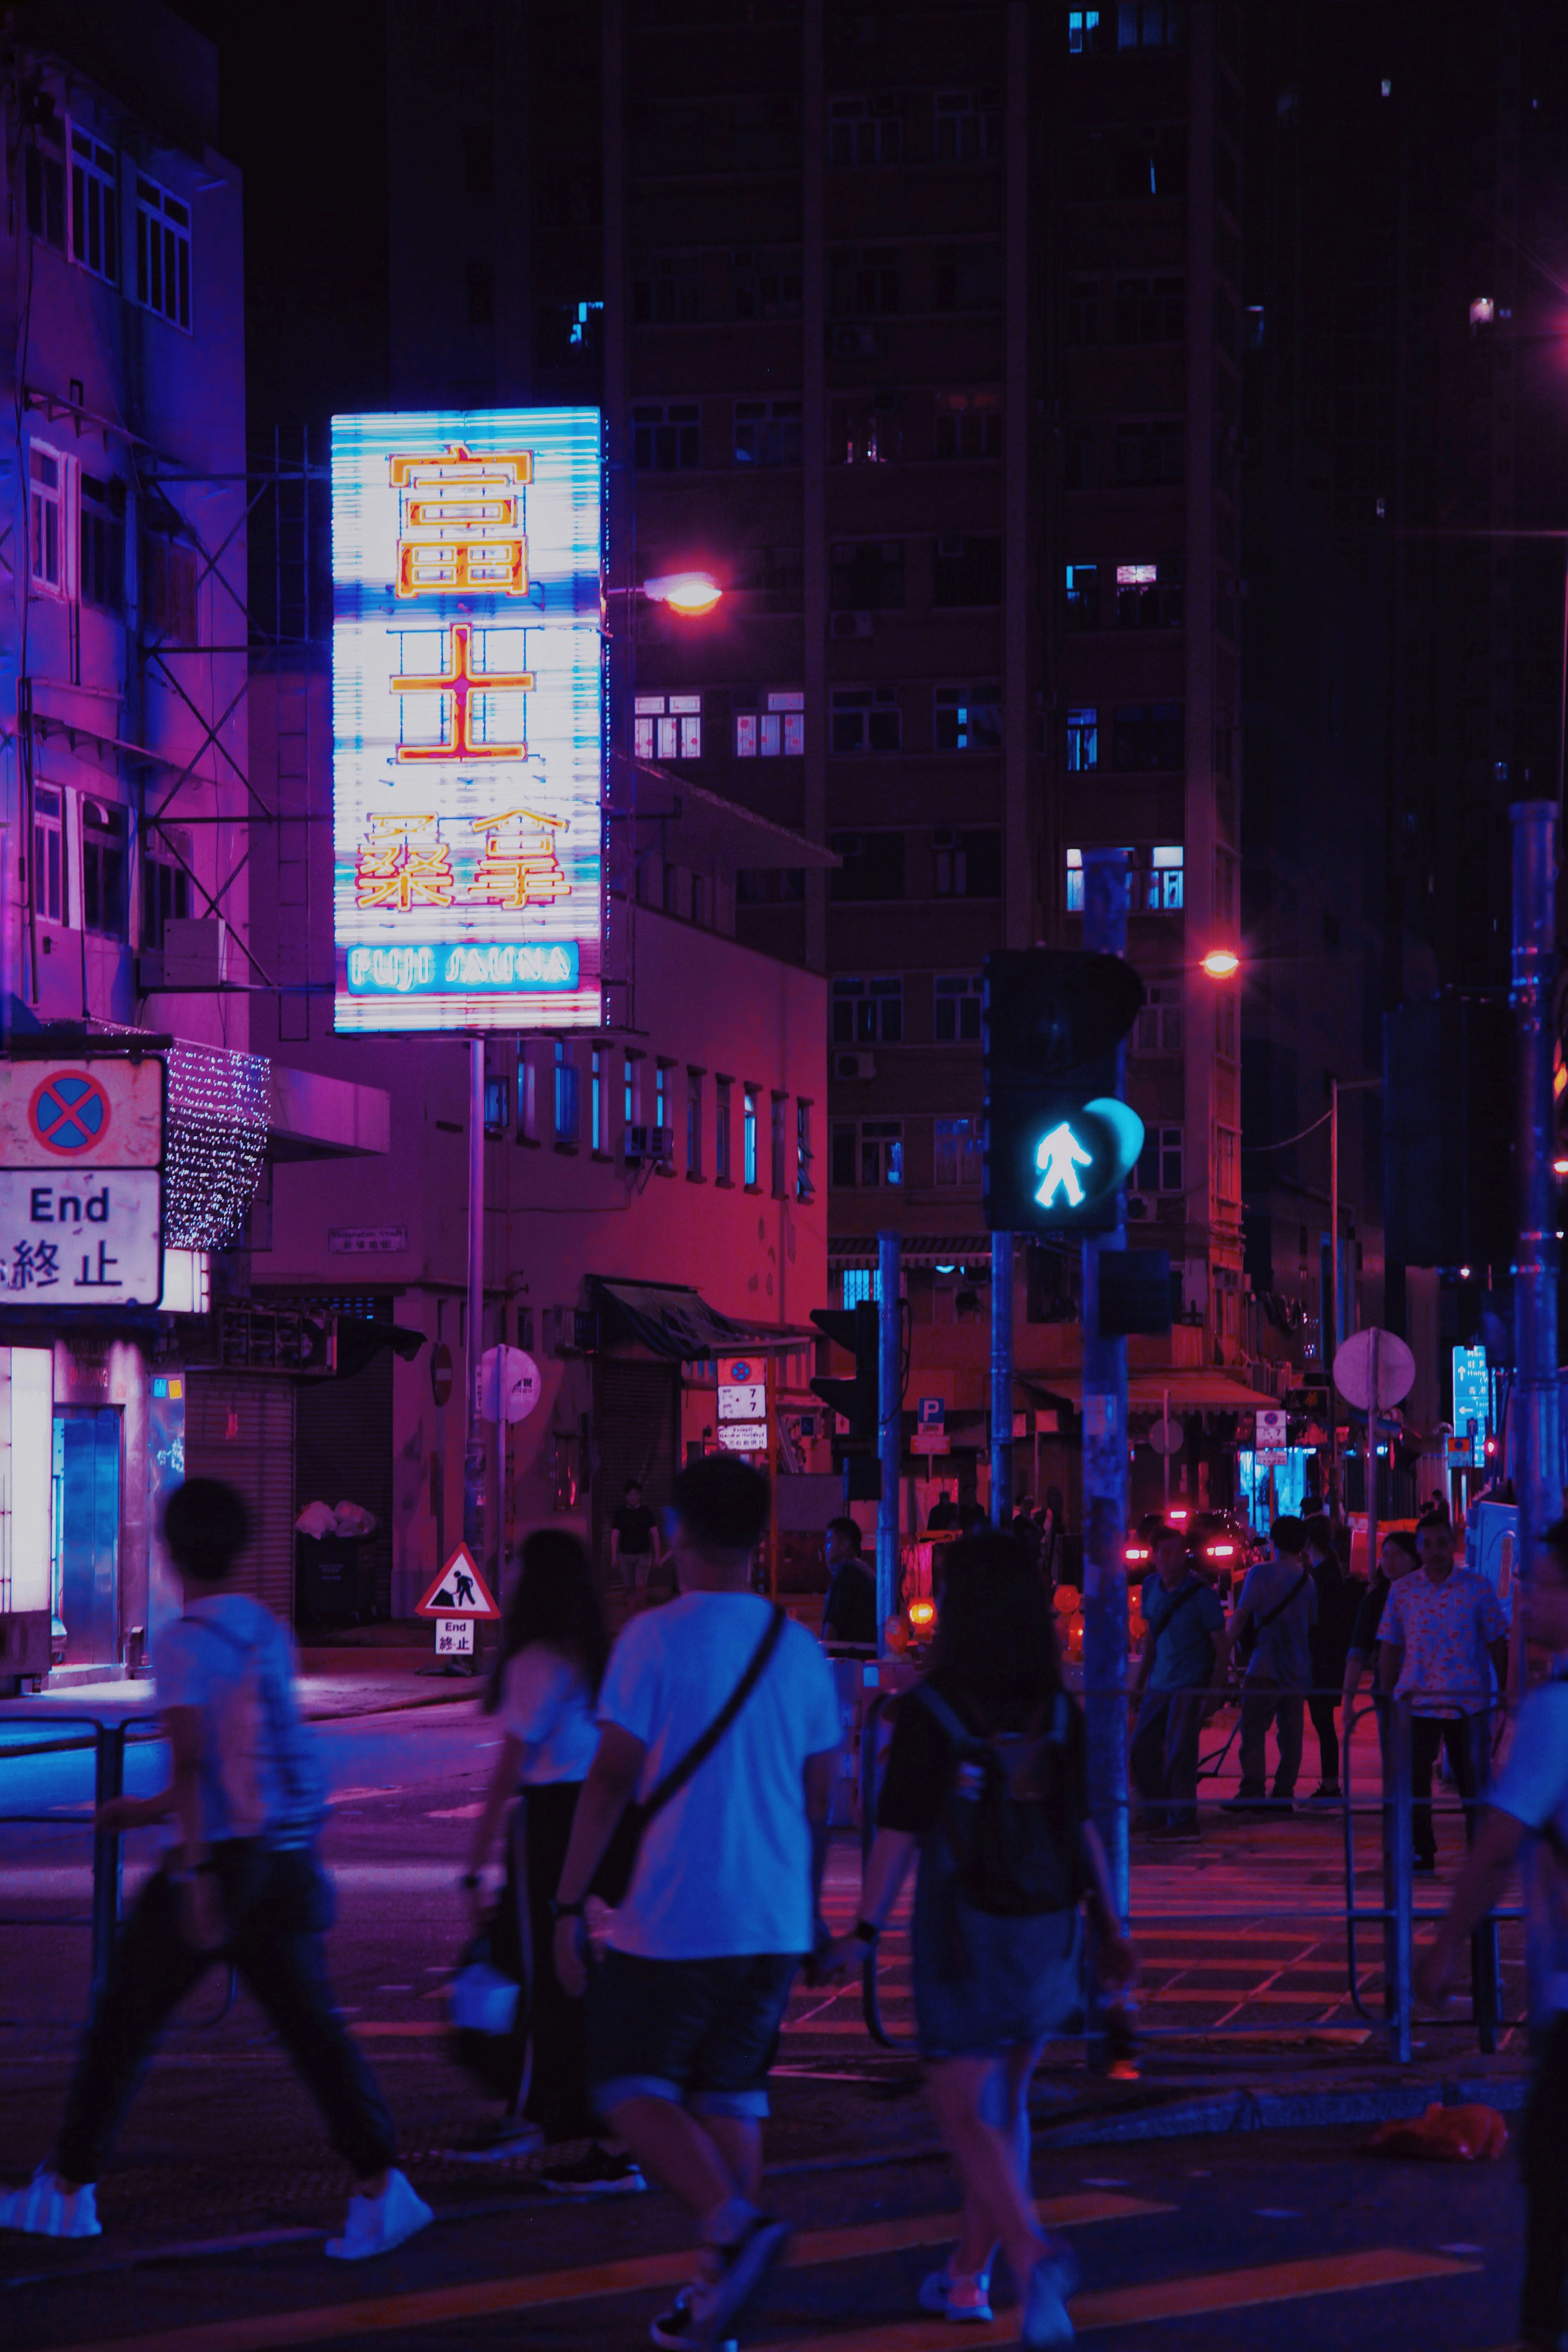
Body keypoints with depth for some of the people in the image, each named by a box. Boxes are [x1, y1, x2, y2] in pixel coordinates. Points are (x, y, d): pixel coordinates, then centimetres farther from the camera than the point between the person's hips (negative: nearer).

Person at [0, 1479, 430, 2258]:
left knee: (125, 2019, 7)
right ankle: (379, 2185, -12)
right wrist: (152, 1810, 33)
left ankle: (67, 2190, 16)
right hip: (290, 1855, 6)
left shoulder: (184, 1643, -9)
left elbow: (192, 1760, -19)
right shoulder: (269, 1633, 14)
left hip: (219, 1855, -6)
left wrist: (196, 1872, -24)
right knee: (312, 2024, 2)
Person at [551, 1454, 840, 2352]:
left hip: (674, 1919, -5)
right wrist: (807, 1908, 23)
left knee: (632, 2086, 5)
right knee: (731, 2093, 14)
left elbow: (612, 1781, -12)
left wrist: (569, 1902, -6)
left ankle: (734, 2221, -18)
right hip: (774, 1923, 5)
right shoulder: (799, 1648, 7)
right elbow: (819, 1798, 13)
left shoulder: (657, 1639, -9)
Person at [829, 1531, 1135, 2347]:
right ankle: (969, 2273, 25)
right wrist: (1110, 1926, 9)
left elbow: (900, 1831, -13)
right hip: (1047, 1933, 4)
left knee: (968, 2113, -1)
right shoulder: (1057, 1712, 0)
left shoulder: (928, 1712, -12)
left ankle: (1032, 2253, -24)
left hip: (963, 1934, -4)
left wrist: (865, 1927, -9)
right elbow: (1083, 1829, 3)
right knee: (1005, 2102, 17)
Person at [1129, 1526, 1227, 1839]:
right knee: (1141, 1749, 6)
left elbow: (1220, 1645, -10)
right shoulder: (1151, 1588, 7)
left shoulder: (1201, 1593, -12)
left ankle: (1183, 1821, -3)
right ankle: (1156, 1817, 20)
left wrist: (1214, 1691, -16)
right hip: (1160, 1684, 7)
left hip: (1191, 1684, -7)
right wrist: (1139, 1679, 19)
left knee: (1179, 1752, -11)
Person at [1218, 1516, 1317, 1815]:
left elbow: (1242, 1616, -10)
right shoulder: (1307, 1580, 9)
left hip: (1266, 1667, -6)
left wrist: (1226, 1651, -5)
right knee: (1290, 1732, 7)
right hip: (1298, 1667, 6)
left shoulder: (1261, 1574, -8)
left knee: (1253, 1731, -4)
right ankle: (1284, 1793, 6)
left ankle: (1252, 1792, -10)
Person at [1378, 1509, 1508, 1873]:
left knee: (1475, 1781, 2)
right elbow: (1390, 1651, 10)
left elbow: (1497, 1646, 5)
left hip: (1469, 1703, -1)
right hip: (1417, 1703, 1)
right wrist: (1387, 1700, 6)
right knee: (1413, 1781, 0)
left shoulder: (1477, 1588, 1)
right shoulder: (1403, 1591, 5)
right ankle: (1421, 1854, 11)